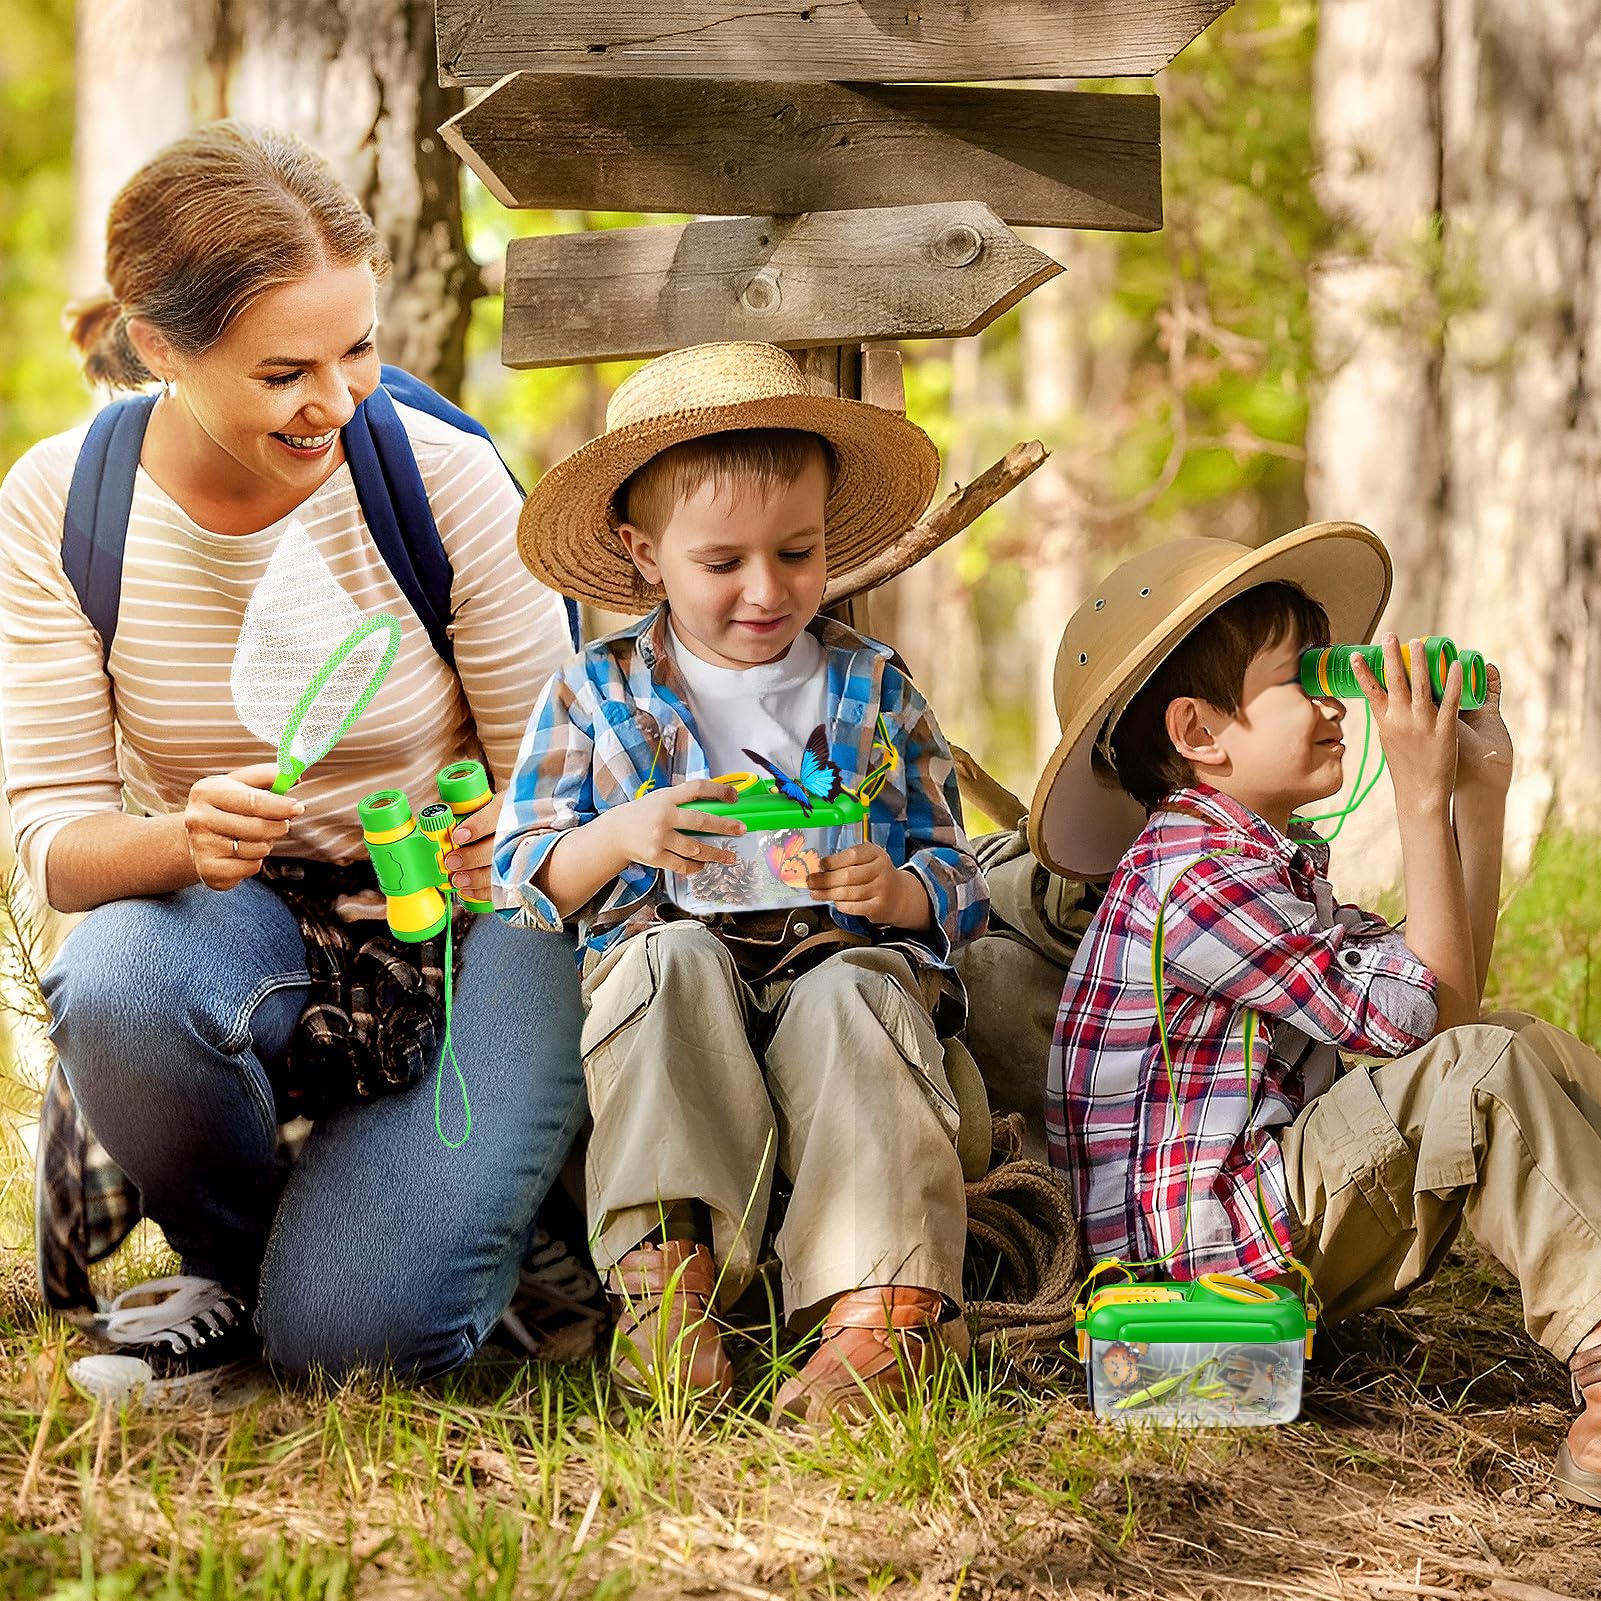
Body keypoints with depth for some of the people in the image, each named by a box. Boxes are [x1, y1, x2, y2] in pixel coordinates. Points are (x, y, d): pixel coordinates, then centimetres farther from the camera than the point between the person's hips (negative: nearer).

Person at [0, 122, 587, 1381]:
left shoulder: (446, 478, -15)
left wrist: (512, 838, -32)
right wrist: (184, 839, -35)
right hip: (231, 924, 2)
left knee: (359, 1327, -22)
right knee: (118, 989, -35)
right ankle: (233, 1260, -1)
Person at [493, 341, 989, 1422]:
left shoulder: (874, 691, 11)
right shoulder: (595, 697, 9)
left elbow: (958, 883, 10)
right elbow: (522, 882, 5)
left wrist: (898, 889, -15)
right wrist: (622, 835, -16)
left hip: (841, 961, 0)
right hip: (670, 998, 0)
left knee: (852, 1000, -34)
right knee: (670, 958, -33)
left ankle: (877, 1296, -45)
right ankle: (672, 1254, -38)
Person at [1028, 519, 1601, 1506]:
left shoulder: (1272, 859, 16)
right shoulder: (1190, 873, -18)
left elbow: (1448, 993, 14)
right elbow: (1419, 1012, -19)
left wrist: (1483, 794, 12)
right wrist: (1423, 800, -17)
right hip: (1203, 1244, -10)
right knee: (1479, 1071, -24)